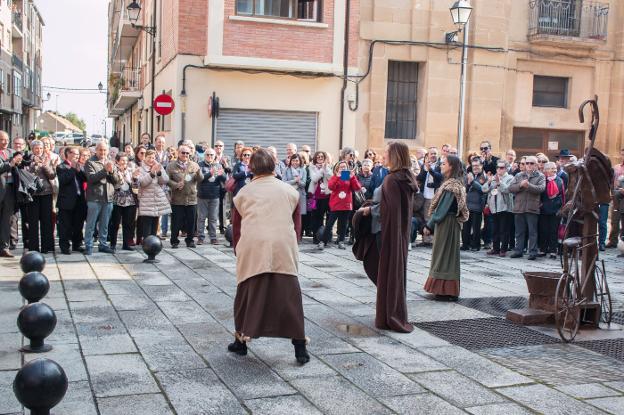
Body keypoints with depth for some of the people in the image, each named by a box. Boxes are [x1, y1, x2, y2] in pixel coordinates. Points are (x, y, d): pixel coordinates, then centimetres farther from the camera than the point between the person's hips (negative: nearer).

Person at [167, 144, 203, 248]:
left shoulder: (194, 165, 8)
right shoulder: (172, 166, 1)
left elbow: (200, 179, 1)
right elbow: (167, 179, -2)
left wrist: (198, 172, -19)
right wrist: (176, 185, -18)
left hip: (191, 198, 2)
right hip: (177, 199, -2)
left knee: (191, 221, 7)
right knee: (176, 221, 3)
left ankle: (190, 240, 20)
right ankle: (174, 241, 14)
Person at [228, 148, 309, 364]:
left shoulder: (243, 193, 14)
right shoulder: (290, 191, 14)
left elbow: (237, 227, 19)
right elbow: (297, 225, 14)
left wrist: (239, 252, 32)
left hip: (252, 249, 0)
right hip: (283, 248, 0)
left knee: (247, 293, 14)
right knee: (289, 296, 4)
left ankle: (241, 340, 25)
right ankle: (300, 347, 4)